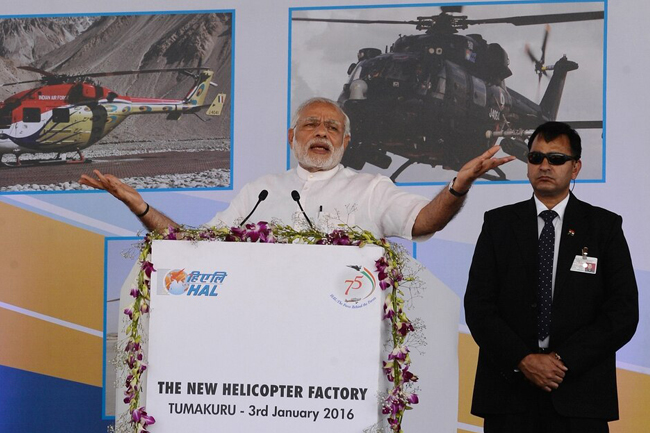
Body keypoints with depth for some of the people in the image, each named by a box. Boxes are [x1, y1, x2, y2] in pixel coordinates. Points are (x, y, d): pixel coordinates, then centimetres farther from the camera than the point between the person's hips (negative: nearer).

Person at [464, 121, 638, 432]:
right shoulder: (498, 223, 8)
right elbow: (478, 305, 1)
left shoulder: (605, 226, 5)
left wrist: (563, 359, -12)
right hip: (508, 389, 1)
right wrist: (523, 360, -12)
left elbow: (623, 312, -3)